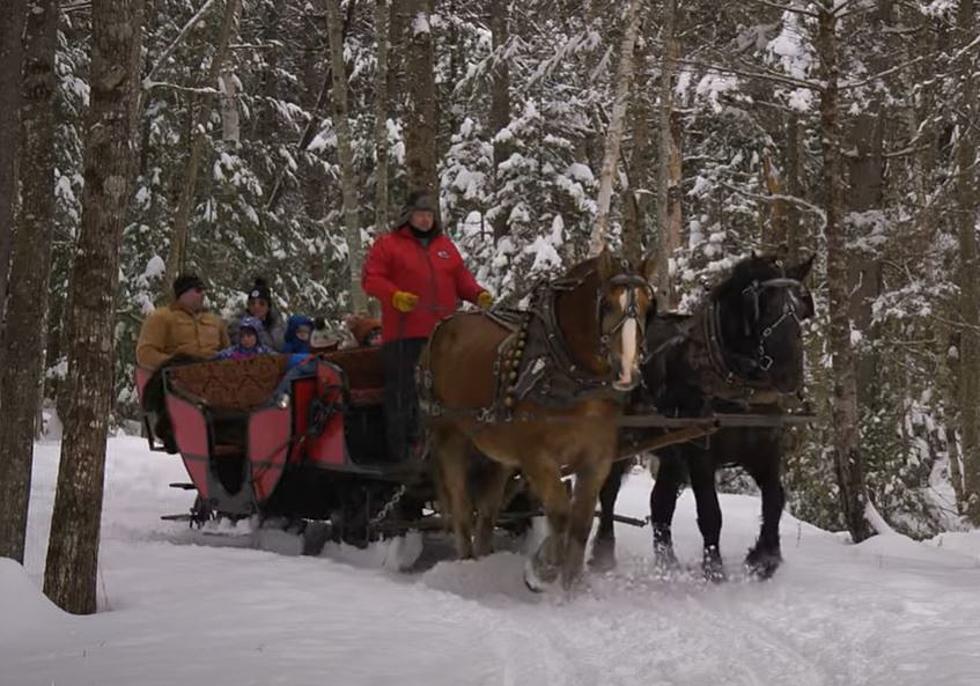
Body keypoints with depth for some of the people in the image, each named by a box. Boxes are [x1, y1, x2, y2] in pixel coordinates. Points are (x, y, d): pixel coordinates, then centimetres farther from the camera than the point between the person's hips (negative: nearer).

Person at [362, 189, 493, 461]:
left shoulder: (445, 245, 17)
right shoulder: (388, 244, 4)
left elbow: (461, 278, 18)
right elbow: (371, 279, -4)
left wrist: (478, 294, -2)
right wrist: (395, 296, -21)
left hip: (442, 334, 5)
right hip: (404, 334, -4)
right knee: (402, 393, -3)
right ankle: (400, 454, 1)